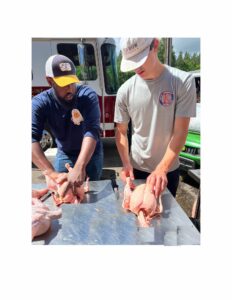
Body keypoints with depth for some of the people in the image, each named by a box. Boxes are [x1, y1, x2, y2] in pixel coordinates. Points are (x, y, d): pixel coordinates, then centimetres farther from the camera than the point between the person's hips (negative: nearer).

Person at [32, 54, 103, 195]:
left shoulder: (88, 95, -24)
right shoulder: (40, 103, -20)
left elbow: (92, 130, -36)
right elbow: (32, 139, -32)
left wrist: (79, 167, -50)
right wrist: (52, 173, -45)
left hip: (91, 153, -1)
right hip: (64, 154, 1)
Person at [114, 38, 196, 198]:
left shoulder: (183, 81, -14)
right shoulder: (125, 90, -9)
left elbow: (180, 132, -17)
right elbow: (121, 131, -1)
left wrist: (161, 169, -25)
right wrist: (126, 163, -15)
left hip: (169, 169, 0)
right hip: (137, 168, 1)